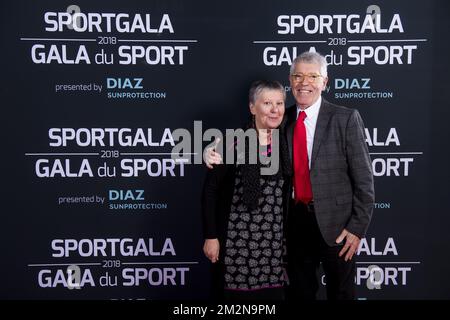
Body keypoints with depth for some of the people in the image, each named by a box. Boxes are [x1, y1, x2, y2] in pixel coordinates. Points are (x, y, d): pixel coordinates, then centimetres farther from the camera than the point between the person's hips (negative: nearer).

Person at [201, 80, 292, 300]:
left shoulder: (285, 144, 5)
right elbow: (210, 190, -8)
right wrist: (210, 236, -10)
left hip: (274, 241, 4)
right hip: (237, 239, -4)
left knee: (272, 294, 10)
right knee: (236, 293, 6)